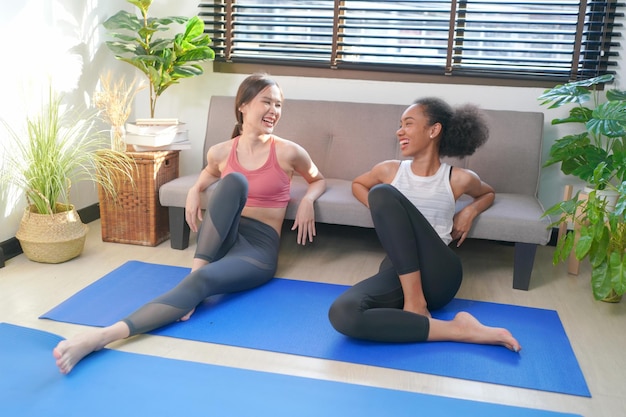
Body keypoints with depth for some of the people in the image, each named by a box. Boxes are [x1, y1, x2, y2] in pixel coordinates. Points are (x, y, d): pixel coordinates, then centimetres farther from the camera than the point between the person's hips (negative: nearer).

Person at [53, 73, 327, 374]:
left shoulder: (288, 152, -1)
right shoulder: (220, 152, 5)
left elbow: (318, 180, 19)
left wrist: (308, 200, -4)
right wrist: (195, 190, 8)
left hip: (259, 248, -2)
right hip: (222, 238, 2)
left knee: (203, 281, -35)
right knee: (234, 180, -29)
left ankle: (105, 335, -45)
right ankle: (196, 269, -30)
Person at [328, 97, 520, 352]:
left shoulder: (459, 179, 7)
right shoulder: (389, 170, 12)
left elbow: (488, 193, 30)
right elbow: (357, 184, 32)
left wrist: (470, 211, 6)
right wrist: (382, 214, 12)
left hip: (437, 274, -2)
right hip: (397, 270, 2)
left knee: (382, 192, -24)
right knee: (343, 315, -34)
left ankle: (416, 301, -23)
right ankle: (455, 330, -23)